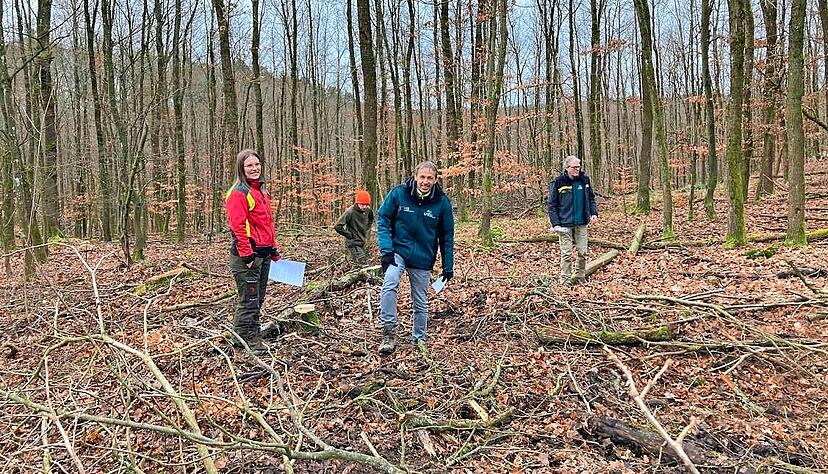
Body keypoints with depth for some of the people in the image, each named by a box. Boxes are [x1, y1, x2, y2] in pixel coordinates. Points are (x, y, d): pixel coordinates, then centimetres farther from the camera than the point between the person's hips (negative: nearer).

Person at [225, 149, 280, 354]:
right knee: (249, 300, -2)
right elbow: (237, 226, -19)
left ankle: (251, 336, 28)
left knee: (258, 299, 16)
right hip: (248, 255, -9)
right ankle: (246, 339, 10)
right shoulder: (238, 193, -12)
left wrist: (274, 249, 19)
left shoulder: (262, 191, 15)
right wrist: (247, 254, -21)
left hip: (264, 254, 9)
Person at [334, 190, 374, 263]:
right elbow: (338, 226, -22)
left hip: (362, 242, 8)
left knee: (366, 261, 15)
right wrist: (349, 235, -16)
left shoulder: (368, 210, -2)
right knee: (362, 262, -17)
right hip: (353, 243, -8)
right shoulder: (350, 212, -22)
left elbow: (371, 219, 24)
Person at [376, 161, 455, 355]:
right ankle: (389, 331, -18)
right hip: (398, 250, -1)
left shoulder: (442, 202, -8)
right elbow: (383, 219, -4)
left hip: (423, 259, 2)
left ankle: (419, 339, 32)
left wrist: (448, 266, 3)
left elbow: (447, 236, 1)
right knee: (389, 284, -29)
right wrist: (386, 249, -15)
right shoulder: (398, 193, -11)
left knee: (421, 303, 12)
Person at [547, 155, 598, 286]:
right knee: (566, 253, -1)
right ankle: (565, 280, 9)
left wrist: (594, 213, 3)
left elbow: (591, 198, 17)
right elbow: (552, 205, -5)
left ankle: (580, 276, 24)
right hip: (565, 224, -4)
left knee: (582, 252, 8)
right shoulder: (558, 182, -7)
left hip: (581, 223, 4)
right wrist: (555, 223, -12)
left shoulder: (584, 180, 5)